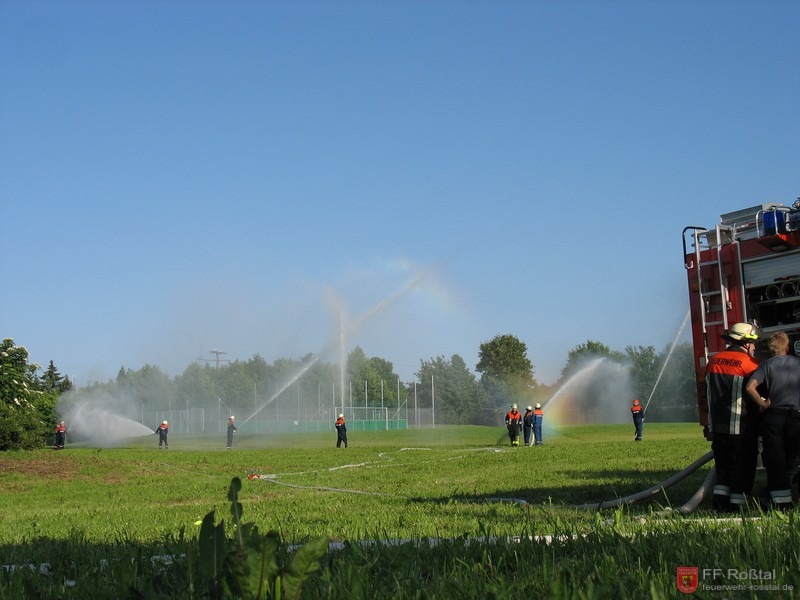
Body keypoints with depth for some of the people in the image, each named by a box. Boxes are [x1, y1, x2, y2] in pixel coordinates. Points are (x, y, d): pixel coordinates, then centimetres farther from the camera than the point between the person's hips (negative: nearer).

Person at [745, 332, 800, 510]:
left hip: (773, 416, -1)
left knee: (775, 461, 3)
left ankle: (781, 501, -1)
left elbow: (750, 387, -16)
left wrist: (762, 404, -4)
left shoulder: (767, 364, -1)